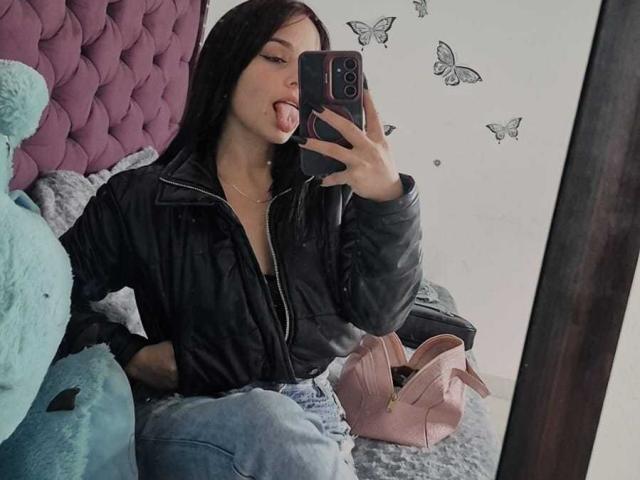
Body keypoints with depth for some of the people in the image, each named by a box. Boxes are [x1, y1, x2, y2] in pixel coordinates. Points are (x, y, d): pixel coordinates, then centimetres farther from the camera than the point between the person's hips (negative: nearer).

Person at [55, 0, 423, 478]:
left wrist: (390, 199, -21)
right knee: (266, 422, -34)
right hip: (191, 418, -2)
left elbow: (379, 314, -6)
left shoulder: (325, 192, 3)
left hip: (310, 410, 3)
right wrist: (130, 355, -7)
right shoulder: (142, 198, -2)